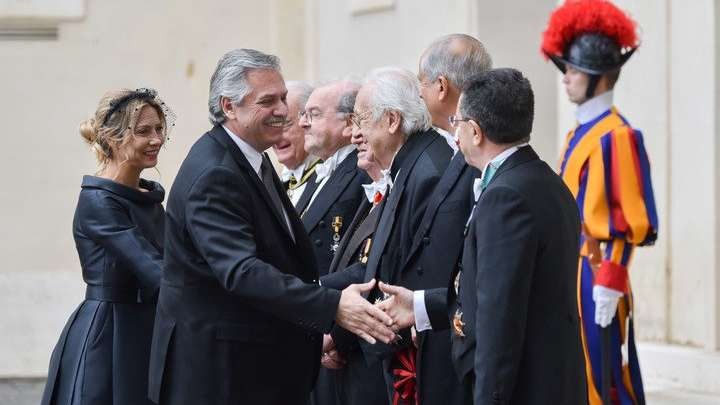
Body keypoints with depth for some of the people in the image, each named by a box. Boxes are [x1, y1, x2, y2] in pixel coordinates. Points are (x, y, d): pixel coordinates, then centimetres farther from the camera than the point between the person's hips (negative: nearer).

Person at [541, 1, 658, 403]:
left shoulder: (618, 136, -13)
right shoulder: (579, 133, 14)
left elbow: (633, 222, -15)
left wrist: (609, 284, -18)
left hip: (597, 279, -9)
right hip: (572, 275, 9)